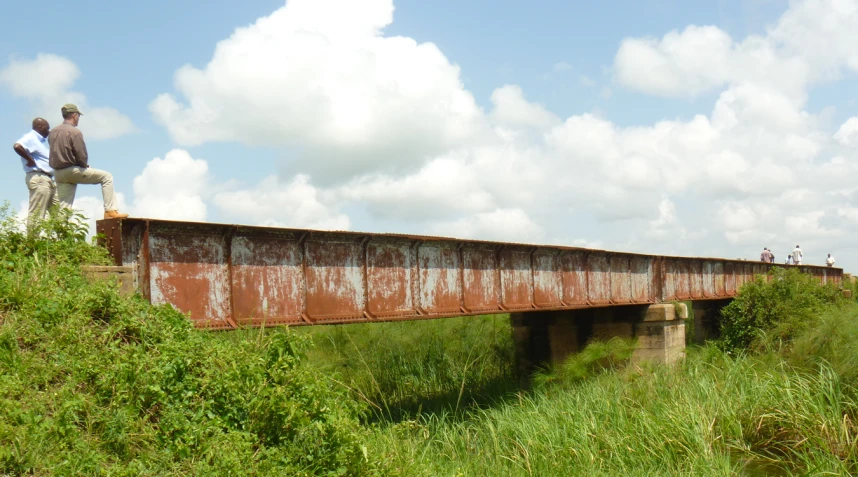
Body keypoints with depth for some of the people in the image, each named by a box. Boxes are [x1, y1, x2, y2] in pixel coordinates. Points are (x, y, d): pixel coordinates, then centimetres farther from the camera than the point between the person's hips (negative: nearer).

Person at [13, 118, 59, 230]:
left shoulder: (40, 140, 23)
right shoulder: (31, 137, -6)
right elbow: (17, 146, -26)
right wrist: (30, 160, -18)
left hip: (47, 179, 10)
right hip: (38, 179, -10)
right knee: (36, 213, -11)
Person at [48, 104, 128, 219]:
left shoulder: (53, 132, 11)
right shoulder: (74, 132, -12)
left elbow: (55, 154, 16)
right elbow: (82, 156, -15)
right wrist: (85, 166, 7)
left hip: (58, 173, 8)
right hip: (72, 170, -8)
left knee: (64, 206, 11)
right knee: (107, 177, 1)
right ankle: (110, 211, -9)